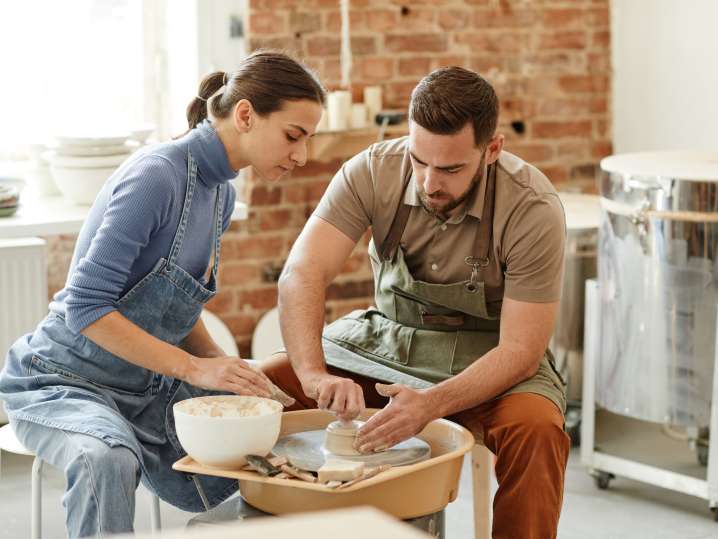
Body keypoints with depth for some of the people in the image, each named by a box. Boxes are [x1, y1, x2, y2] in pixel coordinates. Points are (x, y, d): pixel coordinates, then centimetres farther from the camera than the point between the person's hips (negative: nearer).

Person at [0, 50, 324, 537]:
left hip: (147, 387, 8)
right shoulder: (156, 176, -21)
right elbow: (85, 306, -24)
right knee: (108, 460, -39)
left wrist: (228, 369, -5)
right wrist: (195, 369, -26)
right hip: (64, 381, -8)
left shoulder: (221, 192, 7)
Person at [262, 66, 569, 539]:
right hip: (385, 338, 3)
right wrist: (315, 375, -43)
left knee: (536, 430, -35)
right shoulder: (374, 171, -17)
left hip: (486, 356, -3)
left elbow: (520, 350, -23)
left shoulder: (532, 209, -24)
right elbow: (303, 274, -25)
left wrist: (431, 404, -39)